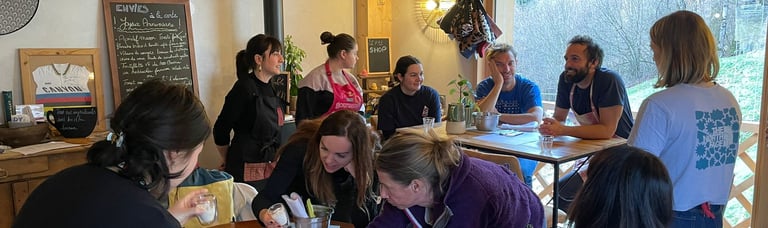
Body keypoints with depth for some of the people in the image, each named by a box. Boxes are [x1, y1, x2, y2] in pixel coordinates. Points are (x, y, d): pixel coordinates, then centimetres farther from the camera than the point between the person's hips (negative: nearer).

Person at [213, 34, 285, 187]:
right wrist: (230, 164, 4)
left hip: (272, 168, 7)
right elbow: (220, 132, -9)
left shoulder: (274, 88, 7)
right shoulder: (244, 88, -15)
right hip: (247, 173, -7)